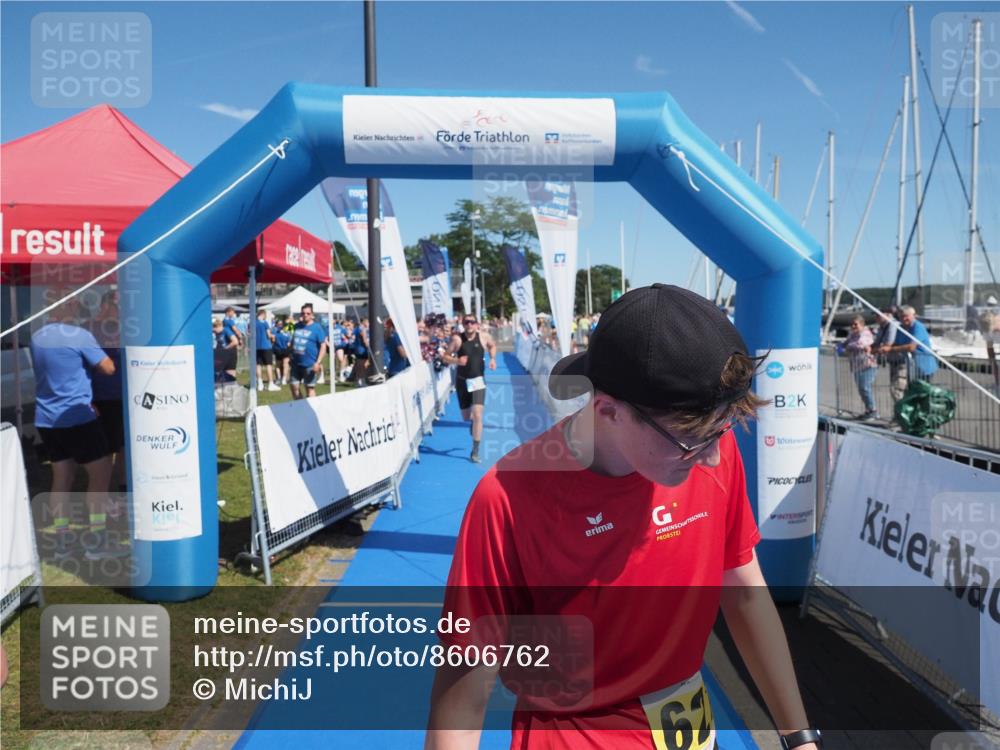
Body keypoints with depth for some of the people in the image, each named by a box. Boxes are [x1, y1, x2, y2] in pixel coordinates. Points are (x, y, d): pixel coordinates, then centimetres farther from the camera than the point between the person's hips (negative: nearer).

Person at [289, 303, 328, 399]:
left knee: (310, 388, 1)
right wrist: (291, 356, 17)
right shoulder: (297, 325, 10)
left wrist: (318, 362, -17)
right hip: (296, 363, 6)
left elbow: (323, 346, -10)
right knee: (294, 386, 7)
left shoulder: (317, 327, -6)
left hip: (310, 364, -6)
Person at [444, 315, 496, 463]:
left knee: (477, 415, -13)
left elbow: (492, 346, 18)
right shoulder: (457, 339, -9)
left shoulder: (484, 337, -4)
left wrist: (493, 358, 0)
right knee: (466, 417, 12)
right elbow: (445, 357, -4)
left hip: (478, 380, -1)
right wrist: (456, 360, -24)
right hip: (462, 381, 1)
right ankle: (473, 421, 52)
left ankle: (475, 451, -5)